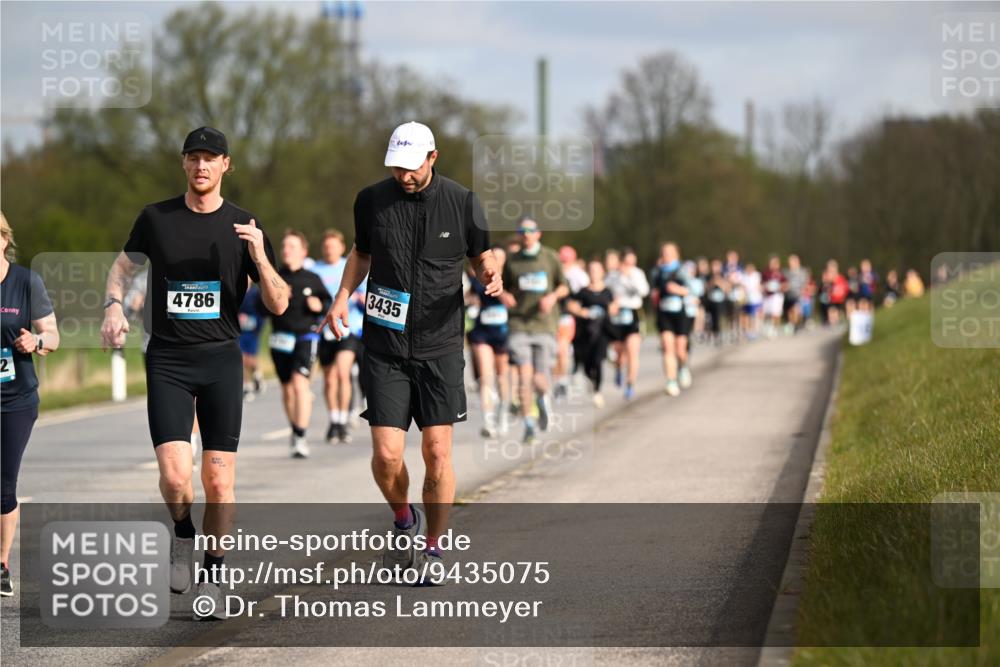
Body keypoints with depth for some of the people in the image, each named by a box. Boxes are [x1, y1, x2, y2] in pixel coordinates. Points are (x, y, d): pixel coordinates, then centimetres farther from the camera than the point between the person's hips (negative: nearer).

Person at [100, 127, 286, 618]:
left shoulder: (244, 227, 3)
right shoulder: (155, 218, 4)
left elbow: (278, 305, 2)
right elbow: (123, 265, 22)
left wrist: (259, 257, -15)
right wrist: (114, 305, 2)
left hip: (221, 360, 0)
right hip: (167, 361, 0)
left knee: (219, 479, -2)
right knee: (175, 474, -15)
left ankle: (212, 577, 14)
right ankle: (183, 537, 16)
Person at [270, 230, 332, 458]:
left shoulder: (312, 279, 5)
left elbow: (329, 303, 11)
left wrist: (320, 306, -10)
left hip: (306, 338, -3)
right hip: (281, 340, 3)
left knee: (300, 384, -19)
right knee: (287, 389, 10)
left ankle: (301, 437, -18)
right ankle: (295, 431, 30)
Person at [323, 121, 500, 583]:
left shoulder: (462, 202, -2)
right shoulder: (372, 200, 1)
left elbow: (481, 255, 11)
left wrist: (490, 275, -12)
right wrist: (343, 297, 3)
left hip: (440, 346, -1)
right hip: (384, 348, 1)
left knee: (437, 453, -4)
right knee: (386, 455, -7)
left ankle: (432, 547, 14)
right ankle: (404, 521, 25)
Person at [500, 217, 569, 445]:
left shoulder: (551, 258, 7)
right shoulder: (512, 261, 8)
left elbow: (564, 287, 14)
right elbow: (504, 287, 18)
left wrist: (553, 296, -8)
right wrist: (504, 296, -6)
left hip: (545, 323, 0)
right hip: (519, 324, 0)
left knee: (539, 380, -4)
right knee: (525, 374, -15)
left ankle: (544, 398, 34)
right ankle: (529, 424, -7)